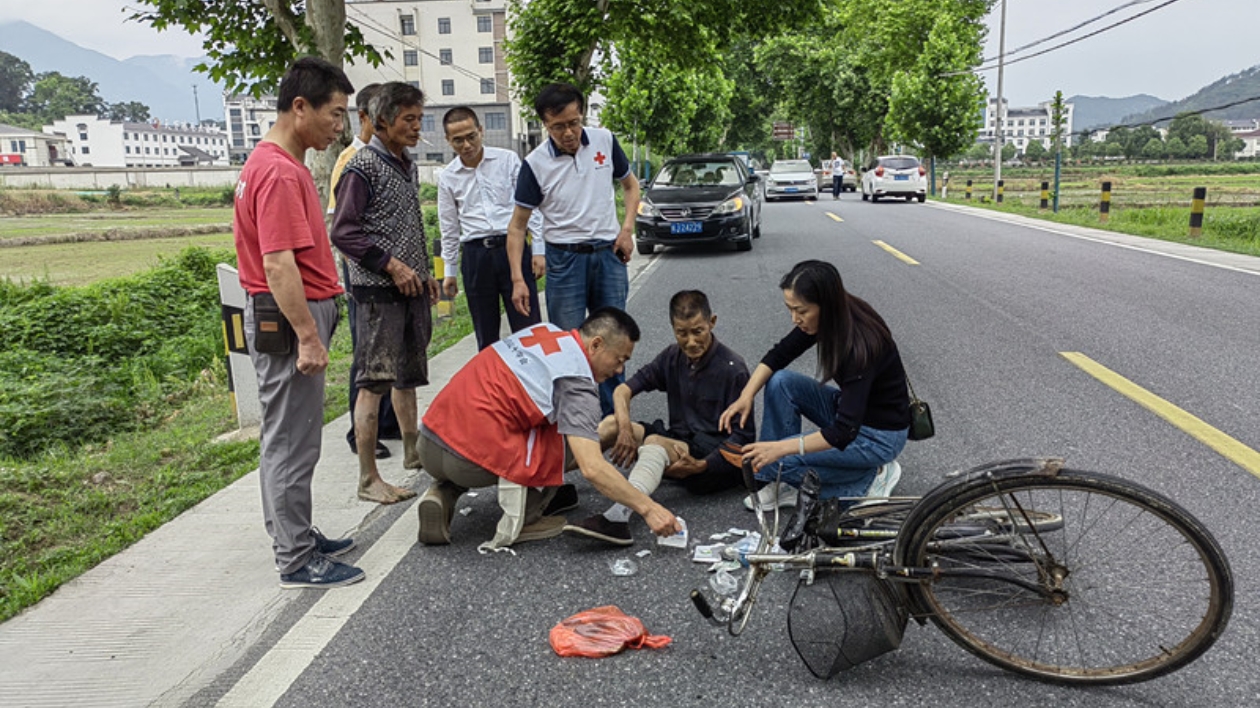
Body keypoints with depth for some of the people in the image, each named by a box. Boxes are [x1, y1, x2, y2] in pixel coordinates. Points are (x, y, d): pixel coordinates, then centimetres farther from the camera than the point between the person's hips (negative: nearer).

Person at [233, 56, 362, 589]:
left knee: (287, 437, 17)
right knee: (291, 441, -3)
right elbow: (278, 265, -24)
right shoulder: (279, 172, -19)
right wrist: (308, 337, -24)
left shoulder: (279, 164, 14)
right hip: (289, 321, -11)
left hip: (291, 315, 11)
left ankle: (295, 537, 30)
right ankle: (297, 561, 8)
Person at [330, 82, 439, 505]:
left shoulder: (407, 165, 15)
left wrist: (424, 272, 19)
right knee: (374, 383, -5)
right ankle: (368, 479, 1)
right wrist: (391, 265, -19)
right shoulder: (363, 167, -10)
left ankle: (413, 452, 31)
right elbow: (343, 233, -16)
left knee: (408, 375, 17)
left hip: (411, 289, 8)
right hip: (378, 292, -8)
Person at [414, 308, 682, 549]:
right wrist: (649, 508, -13)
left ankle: (442, 495, 15)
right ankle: (519, 522, 0)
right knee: (570, 436, 3)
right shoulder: (577, 384, -11)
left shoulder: (546, 330, 12)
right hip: (470, 461, -8)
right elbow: (592, 468, -21)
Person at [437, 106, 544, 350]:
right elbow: (449, 228, 15)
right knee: (486, 336, 8)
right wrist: (449, 271, 15)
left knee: (527, 329, -2)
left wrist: (539, 249, -1)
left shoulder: (508, 160, 1)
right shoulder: (447, 177, 7)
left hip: (512, 246, -2)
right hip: (475, 254, 2)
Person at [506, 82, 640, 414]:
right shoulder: (536, 164, -10)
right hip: (565, 258, -3)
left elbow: (630, 185, 15)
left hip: (609, 253, 3)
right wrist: (518, 279, -12)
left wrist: (627, 229, 0)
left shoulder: (605, 141, -1)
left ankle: (612, 420, 22)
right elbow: (517, 226, -4)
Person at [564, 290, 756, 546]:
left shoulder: (733, 369, -11)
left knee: (656, 442, -33)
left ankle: (618, 517, -55)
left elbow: (744, 436, -12)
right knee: (613, 423, -10)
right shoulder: (672, 357, 6)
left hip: (717, 460, -7)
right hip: (678, 444, 7)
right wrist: (625, 428, -17)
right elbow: (623, 390, 3)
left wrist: (702, 465, -26)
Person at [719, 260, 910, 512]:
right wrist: (746, 396, -14)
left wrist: (780, 448, -39)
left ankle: (869, 479, -2)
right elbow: (779, 355, 1)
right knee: (781, 382, -12)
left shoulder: (861, 345, -33)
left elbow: (844, 433, -35)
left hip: (880, 434, -8)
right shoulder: (830, 318, -10)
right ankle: (784, 486, -4)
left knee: (775, 462, -20)